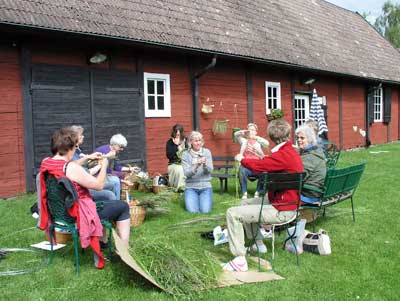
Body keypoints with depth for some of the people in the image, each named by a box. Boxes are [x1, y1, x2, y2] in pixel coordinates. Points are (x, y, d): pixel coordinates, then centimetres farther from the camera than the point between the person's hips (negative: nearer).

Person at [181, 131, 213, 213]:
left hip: (205, 186, 1)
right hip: (191, 187, -1)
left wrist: (205, 164, -29)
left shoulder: (207, 152, 1)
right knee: (193, 211, -18)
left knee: (205, 210, -16)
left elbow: (210, 170, -7)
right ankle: (191, 200, 15)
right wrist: (196, 166, -29)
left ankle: (203, 199, 16)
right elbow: (186, 173, -11)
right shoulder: (185, 154, -2)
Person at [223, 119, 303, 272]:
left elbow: (258, 165, -23)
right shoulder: (292, 152, 8)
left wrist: (242, 159, -6)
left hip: (281, 210, -10)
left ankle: (240, 260, -10)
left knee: (232, 213, -13)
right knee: (245, 203, 27)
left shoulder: (283, 155, -24)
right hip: (287, 203, 10)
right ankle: (259, 243, 33)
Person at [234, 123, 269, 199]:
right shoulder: (244, 141, 18)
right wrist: (244, 132, -20)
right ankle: (244, 193, -22)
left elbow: (267, 143, -7)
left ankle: (257, 192, -14)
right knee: (241, 169, -34)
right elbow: (236, 134, 1)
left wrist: (255, 137, -15)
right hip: (246, 167, 0)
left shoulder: (259, 142, 15)